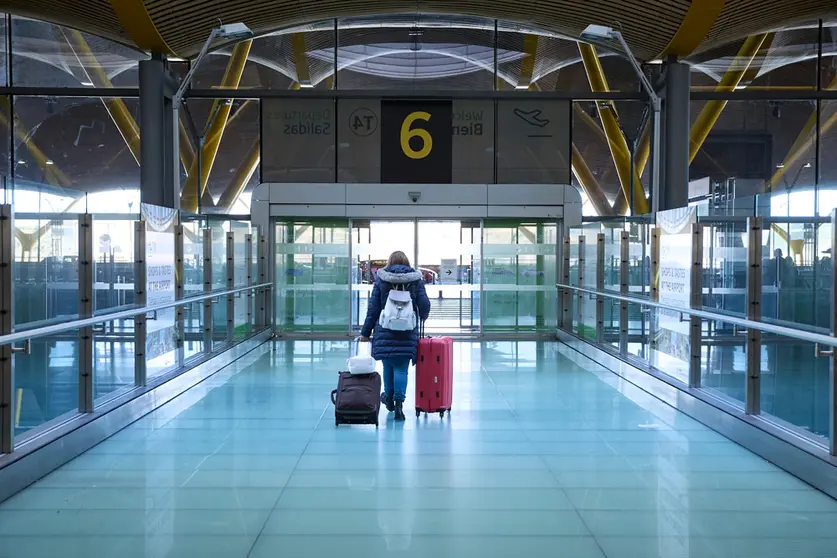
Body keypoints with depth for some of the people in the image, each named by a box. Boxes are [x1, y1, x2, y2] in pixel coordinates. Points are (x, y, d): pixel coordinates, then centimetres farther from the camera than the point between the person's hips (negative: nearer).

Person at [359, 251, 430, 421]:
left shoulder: (381, 280, 1)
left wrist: (366, 332, 6)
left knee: (388, 365, 16)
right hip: (408, 334, 0)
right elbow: (424, 305, -1)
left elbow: (373, 308, 1)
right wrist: (423, 317, 23)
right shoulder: (416, 280, 2)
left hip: (385, 332, 1)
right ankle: (399, 401, -12)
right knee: (401, 368, 1)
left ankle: (389, 397, 31)